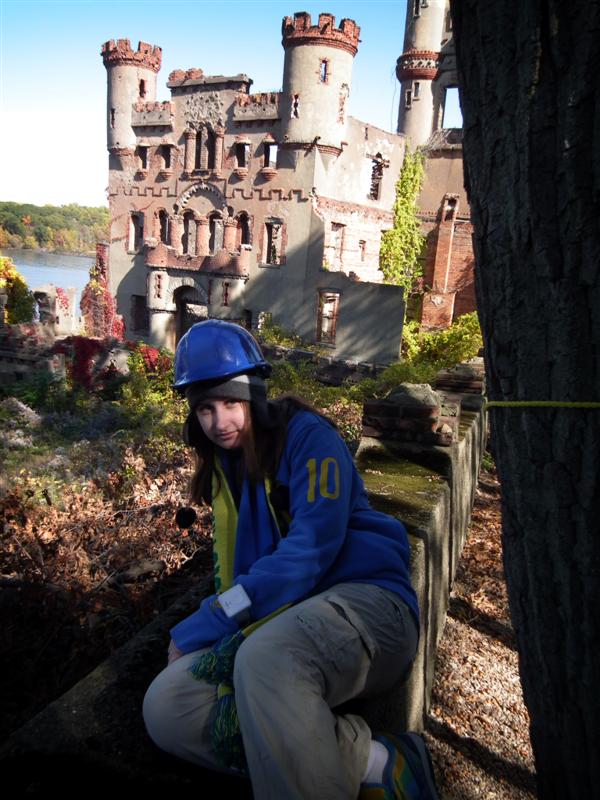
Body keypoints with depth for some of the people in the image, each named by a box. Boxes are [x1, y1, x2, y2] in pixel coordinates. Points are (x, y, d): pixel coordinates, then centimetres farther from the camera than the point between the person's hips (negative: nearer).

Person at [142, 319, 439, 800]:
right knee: (166, 707, -16)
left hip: (365, 598, -8)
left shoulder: (306, 434, -5)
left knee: (264, 659, -40)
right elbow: (234, 569, 15)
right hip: (281, 621, 8)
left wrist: (196, 632, -16)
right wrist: (227, 635, -10)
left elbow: (311, 550, -17)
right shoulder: (224, 464, 18)